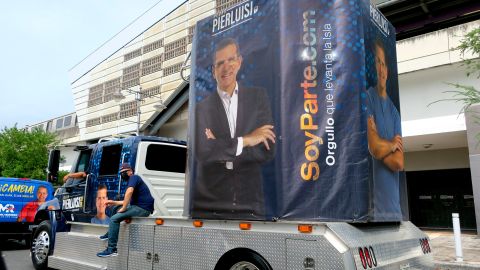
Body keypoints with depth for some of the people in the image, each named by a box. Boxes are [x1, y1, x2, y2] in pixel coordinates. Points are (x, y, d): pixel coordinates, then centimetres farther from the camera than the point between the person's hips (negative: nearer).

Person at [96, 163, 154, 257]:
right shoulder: (133, 180, 24)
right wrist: (114, 202, 23)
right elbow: (129, 200, 28)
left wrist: (123, 208, -20)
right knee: (117, 208, 26)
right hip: (139, 206, 11)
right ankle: (110, 233, 32)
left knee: (114, 219, -18)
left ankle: (111, 249, -18)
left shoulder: (134, 177, -6)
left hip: (143, 208, -11)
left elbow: (129, 192, -26)